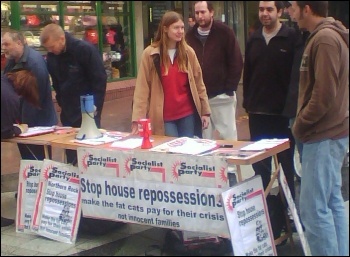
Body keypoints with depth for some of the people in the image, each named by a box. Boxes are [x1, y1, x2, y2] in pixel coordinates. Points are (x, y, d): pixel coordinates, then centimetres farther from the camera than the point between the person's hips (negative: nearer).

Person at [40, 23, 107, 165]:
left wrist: (95, 106, -14)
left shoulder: (86, 50, -15)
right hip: (68, 111, 6)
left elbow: (100, 79, -13)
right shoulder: (51, 56, 2)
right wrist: (61, 102, 8)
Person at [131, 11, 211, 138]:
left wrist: (205, 111, 6)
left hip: (188, 114, 3)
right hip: (163, 117, -3)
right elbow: (142, 87, -6)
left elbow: (198, 82, 8)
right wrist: (137, 119, -13)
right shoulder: (150, 54, -4)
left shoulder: (188, 52, 4)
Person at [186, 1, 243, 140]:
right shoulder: (190, 35, 6)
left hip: (222, 96, -3)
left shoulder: (224, 32, -3)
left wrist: (229, 89, -9)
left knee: (228, 136, 2)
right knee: (204, 138, 9)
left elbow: (236, 62, -5)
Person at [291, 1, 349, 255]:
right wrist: (304, 123, 14)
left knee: (313, 207, -6)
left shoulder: (324, 38, -16)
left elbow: (324, 95, -22)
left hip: (323, 135, -10)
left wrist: (300, 124, -11)